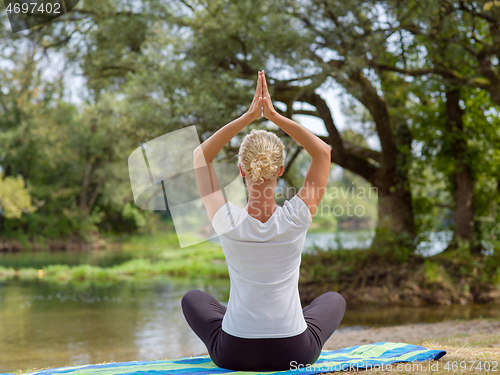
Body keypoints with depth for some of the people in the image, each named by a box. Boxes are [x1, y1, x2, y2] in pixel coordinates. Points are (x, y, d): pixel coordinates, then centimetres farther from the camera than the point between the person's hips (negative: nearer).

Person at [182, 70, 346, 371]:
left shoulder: (228, 221, -17)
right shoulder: (296, 219, -17)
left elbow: (201, 155, -1)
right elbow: (323, 152, -3)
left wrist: (248, 117, -7)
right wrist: (274, 115, -8)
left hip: (234, 355, 0)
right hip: (295, 354, 0)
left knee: (193, 298, 32)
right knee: (334, 300, 33)